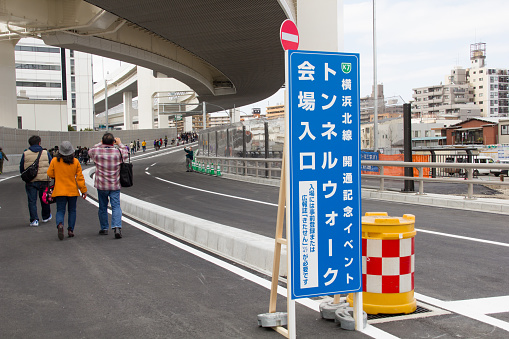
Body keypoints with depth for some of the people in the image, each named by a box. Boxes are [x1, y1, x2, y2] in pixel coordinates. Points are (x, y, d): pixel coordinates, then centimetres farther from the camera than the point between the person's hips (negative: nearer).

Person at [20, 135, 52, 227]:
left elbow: (21, 169, 6)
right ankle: (46, 217, 32)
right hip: (44, 181, 1)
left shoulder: (25, 154, 0)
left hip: (30, 181, -1)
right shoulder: (46, 153, 1)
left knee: (32, 201, 5)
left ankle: (34, 220, -2)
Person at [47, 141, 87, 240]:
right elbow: (79, 177, -3)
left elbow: (50, 174, 2)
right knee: (72, 211, 15)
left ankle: (60, 224, -24)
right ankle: (70, 230, 12)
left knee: (60, 210, 4)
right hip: (73, 191, 1)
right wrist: (83, 190, 3)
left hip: (59, 190, -1)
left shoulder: (55, 161, -7)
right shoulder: (75, 162, -6)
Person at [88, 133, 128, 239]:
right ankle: (117, 227, -17)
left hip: (101, 185, 1)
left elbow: (90, 151, 17)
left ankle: (104, 229, 23)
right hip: (115, 185, -1)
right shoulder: (118, 152, -10)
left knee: (103, 207, 14)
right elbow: (126, 154, 14)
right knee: (116, 206, 0)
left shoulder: (97, 151, -9)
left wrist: (101, 144, 21)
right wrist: (120, 144, 24)